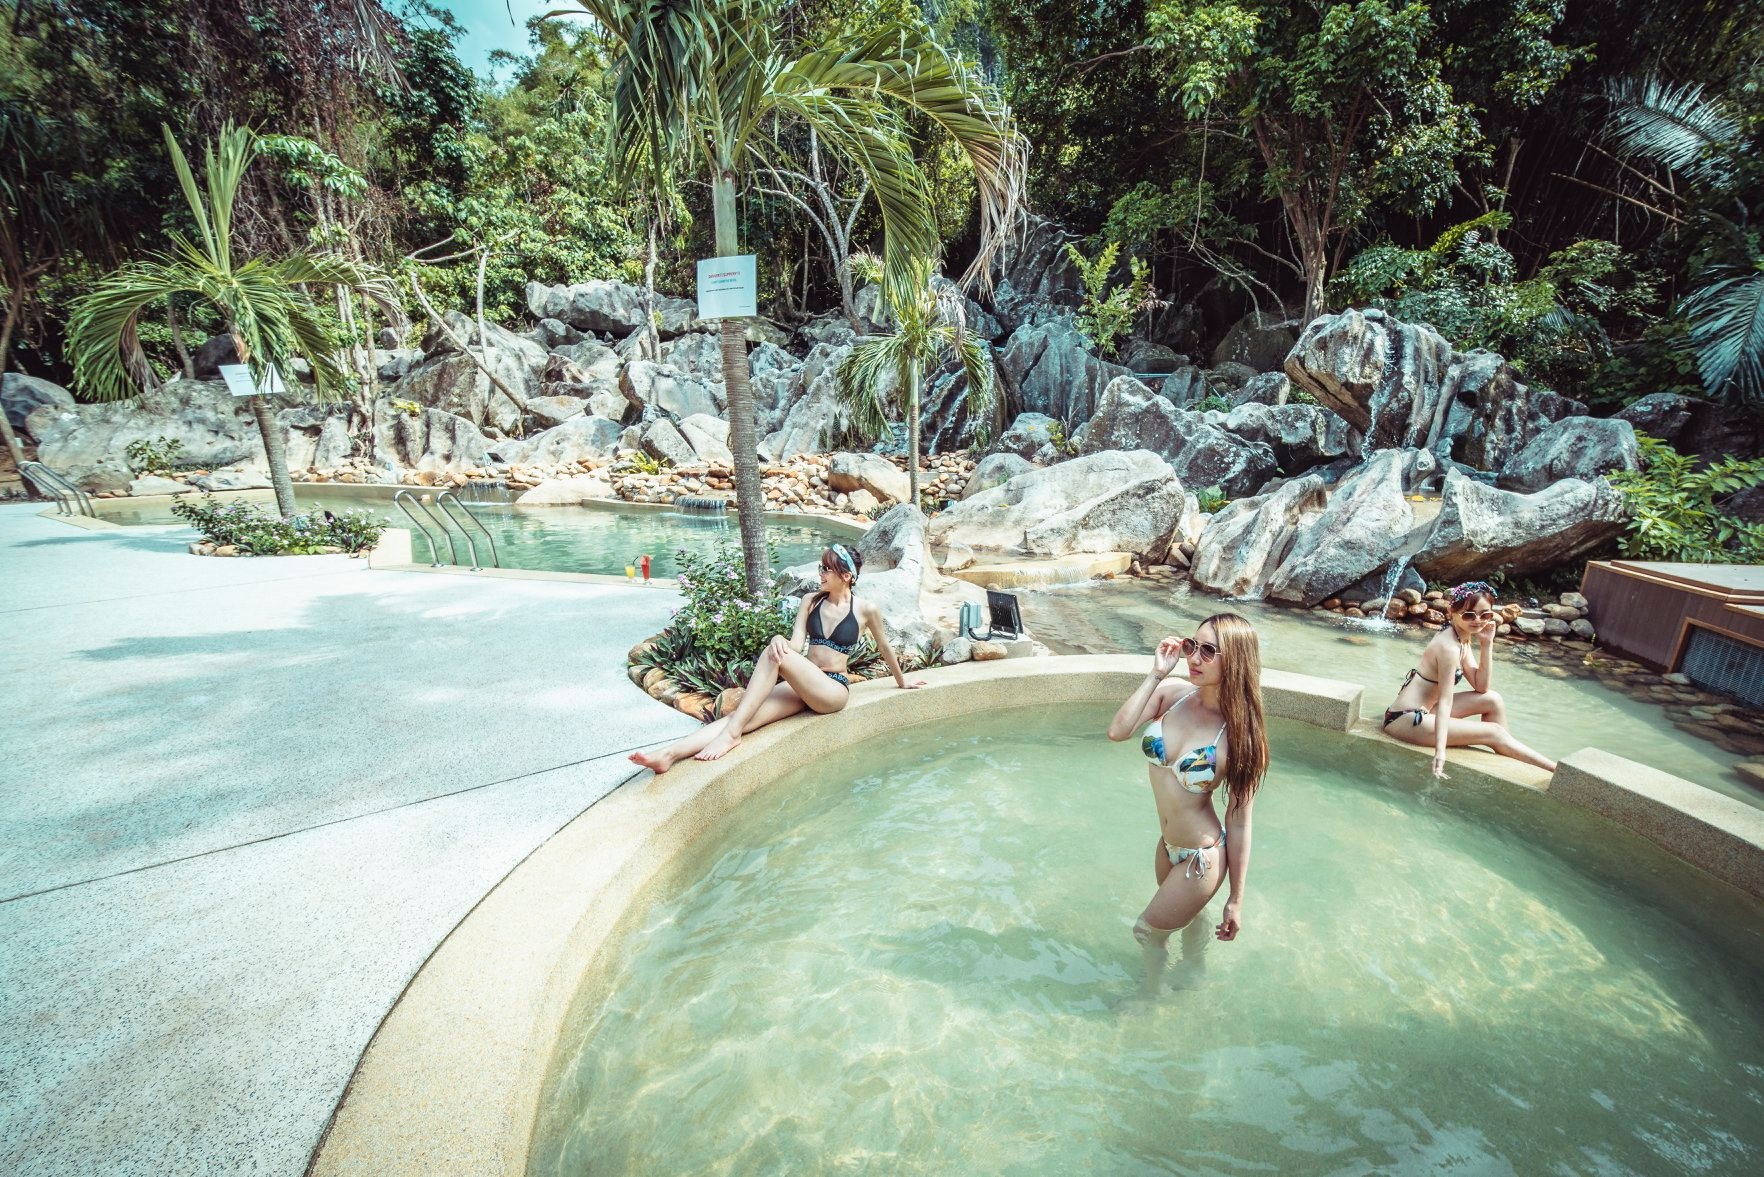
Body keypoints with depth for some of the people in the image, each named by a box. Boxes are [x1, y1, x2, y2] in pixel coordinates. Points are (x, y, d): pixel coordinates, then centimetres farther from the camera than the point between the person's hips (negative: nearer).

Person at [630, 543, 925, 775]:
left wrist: (902, 681, 26)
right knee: (744, 715, -23)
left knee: (775, 654, -31)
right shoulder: (810, 601, 8)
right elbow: (796, 644, -1)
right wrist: (782, 642, -26)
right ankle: (669, 754, -39)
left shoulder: (866, 610, -2)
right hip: (800, 685, 4)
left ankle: (731, 732, -34)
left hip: (833, 690, -4)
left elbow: (884, 647, 13)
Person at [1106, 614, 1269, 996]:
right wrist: (1155, 674, -25)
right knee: (1188, 917, 31)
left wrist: (1236, 901, -10)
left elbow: (1239, 823, -17)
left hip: (1202, 857, -4)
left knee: (1147, 929, 14)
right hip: (1168, 845, 5)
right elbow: (1117, 731, -24)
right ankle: (1193, 972, 60)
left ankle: (1151, 988, 45)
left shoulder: (1240, 733, -23)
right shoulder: (1172, 693, -13)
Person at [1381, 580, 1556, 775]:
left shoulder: (1462, 638, 8)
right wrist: (1440, 752, -25)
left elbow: (1482, 687, 6)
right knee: (1494, 733, -3)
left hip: (1419, 711, 9)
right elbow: (1445, 701, -23)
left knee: (1493, 700, 8)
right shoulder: (1449, 646, -19)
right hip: (1408, 720, -9)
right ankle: (1556, 769, 17)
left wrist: (1487, 644, -2)